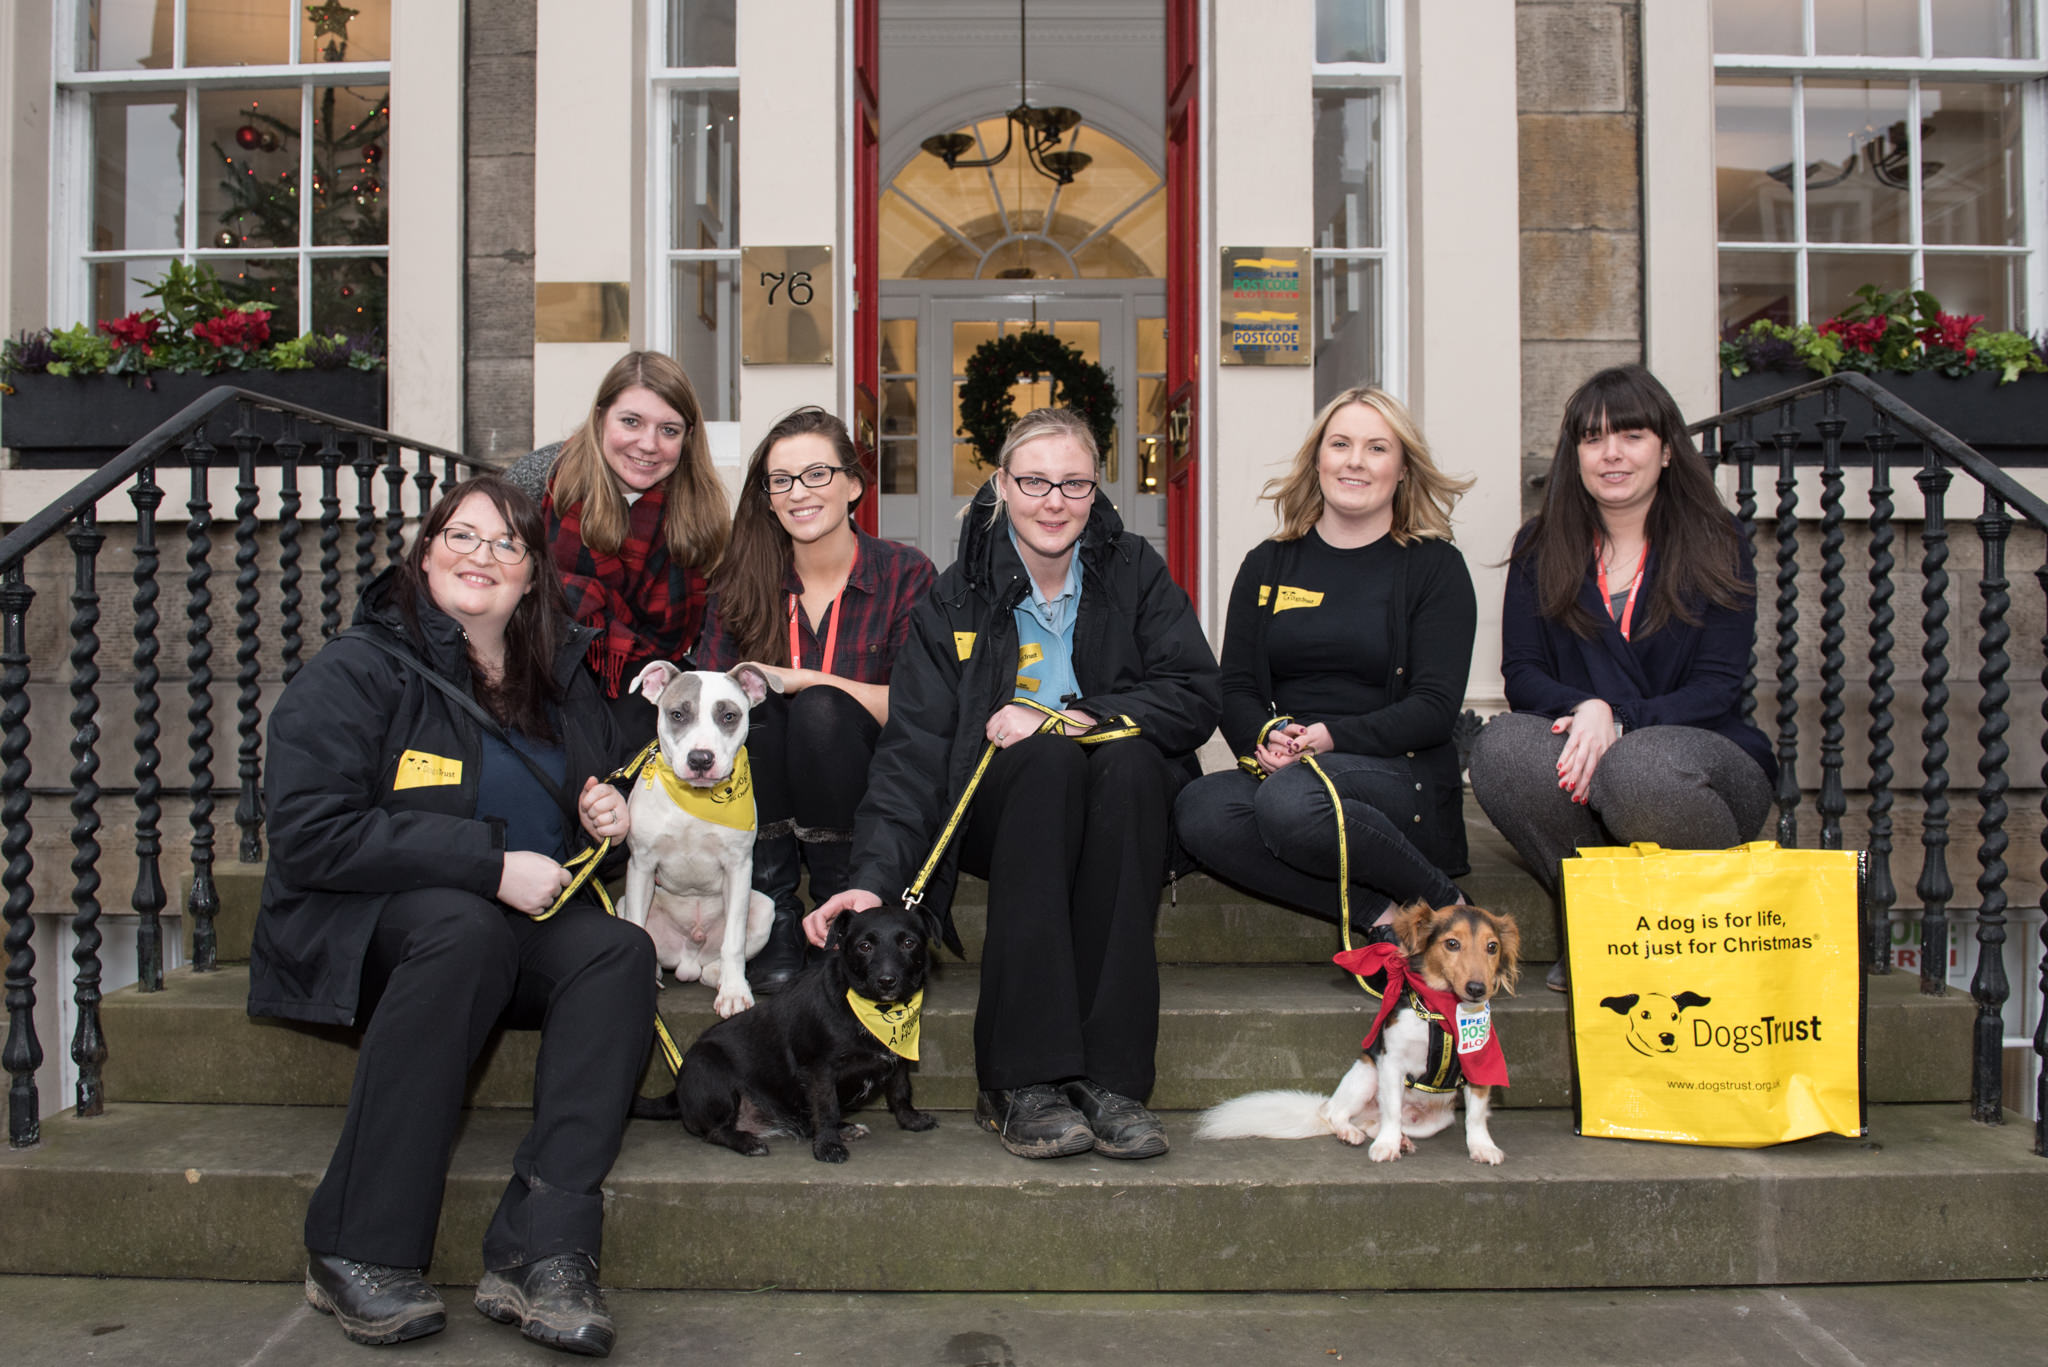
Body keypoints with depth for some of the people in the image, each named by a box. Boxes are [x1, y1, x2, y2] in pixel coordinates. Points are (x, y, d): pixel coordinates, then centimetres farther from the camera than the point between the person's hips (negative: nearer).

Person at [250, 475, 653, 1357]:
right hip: (366, 926, -5)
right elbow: (309, 835, -17)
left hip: (523, 925, 5)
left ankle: (539, 1253, -35)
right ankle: (359, 1254, -30)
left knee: (621, 952, -26)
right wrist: (488, 862, -22)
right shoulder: (357, 670, -6)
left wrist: (611, 810, 3)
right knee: (466, 931, -37)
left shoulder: (560, 678, 12)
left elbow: (614, 771, 30)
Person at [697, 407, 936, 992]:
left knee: (820, 710, -30)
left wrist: (801, 680, -23)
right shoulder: (744, 582, 3)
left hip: (870, 793, -2)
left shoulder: (906, 573, -5)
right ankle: (776, 916, -18)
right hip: (768, 800, 3)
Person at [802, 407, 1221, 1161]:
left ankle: (1112, 1077, -34)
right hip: (1001, 813, -1)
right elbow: (914, 749, -10)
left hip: (1123, 808, 1)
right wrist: (875, 874, -24)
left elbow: (1197, 696, -7)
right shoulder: (957, 597, -1)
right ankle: (1024, 1082, -36)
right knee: (1048, 758, -33)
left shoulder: (1135, 571, 2)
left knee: (1129, 756, -32)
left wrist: (1072, 716, -18)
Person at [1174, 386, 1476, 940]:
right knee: (1199, 808, -30)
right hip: (1281, 771, 4)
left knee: (1290, 800, -37)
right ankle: (1379, 912, -28)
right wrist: (1266, 736, -13)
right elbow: (1235, 690, 11)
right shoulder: (1267, 566, 16)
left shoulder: (1436, 567, 6)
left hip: (1402, 777, -3)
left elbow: (1436, 707, -3)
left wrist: (1334, 737, -19)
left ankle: (1441, 904, -15)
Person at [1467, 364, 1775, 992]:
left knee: (1639, 769, -38)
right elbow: (1521, 673, 5)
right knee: (1501, 744, -32)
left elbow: (1717, 688, -2)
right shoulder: (1541, 549, 13)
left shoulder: (1716, 546, 7)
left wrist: (1618, 721, -20)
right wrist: (1584, 710, -19)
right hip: (1576, 753, 2)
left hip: (1703, 753, -1)